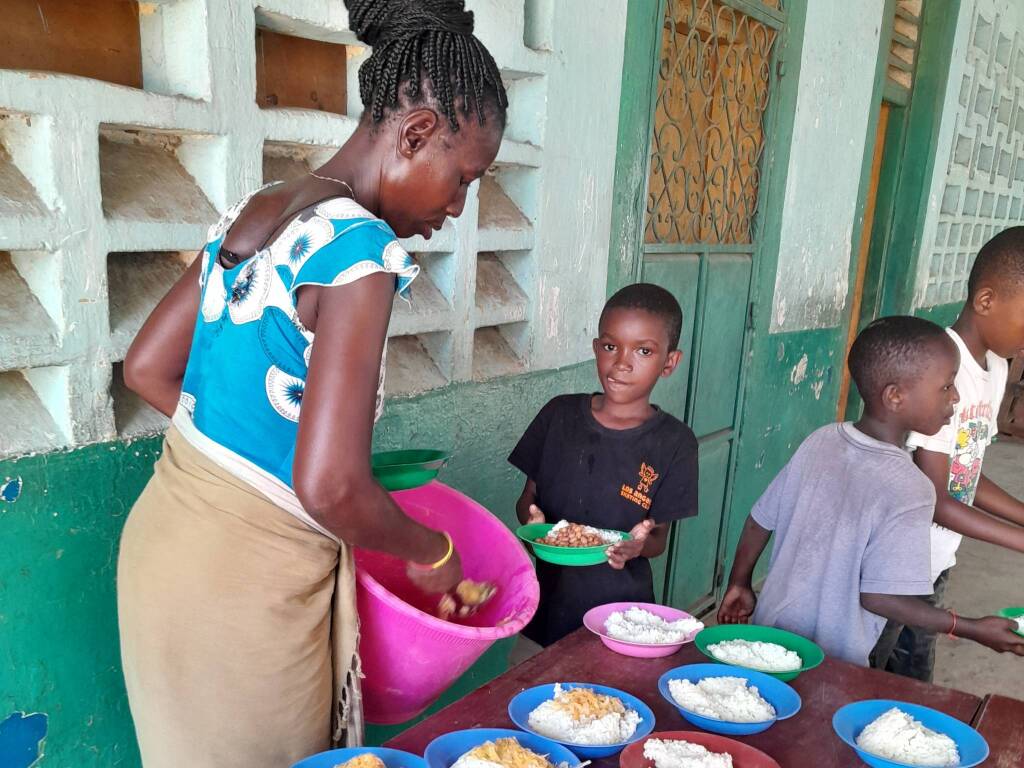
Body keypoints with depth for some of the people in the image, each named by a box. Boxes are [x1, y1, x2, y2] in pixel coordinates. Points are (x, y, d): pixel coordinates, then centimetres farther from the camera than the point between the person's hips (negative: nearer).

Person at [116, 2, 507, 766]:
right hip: (244, 581, -8)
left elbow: (147, 368, 10)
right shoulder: (360, 245, -22)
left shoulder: (252, 214, 3)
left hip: (168, 532, 8)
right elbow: (331, 488, -26)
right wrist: (433, 551, -8)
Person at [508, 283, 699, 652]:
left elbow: (659, 538, -1)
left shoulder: (674, 442, -8)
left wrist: (640, 545, -23)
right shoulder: (560, 414, -2)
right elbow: (527, 498, 6)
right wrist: (532, 520, -16)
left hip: (619, 606, -2)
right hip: (549, 599, 2)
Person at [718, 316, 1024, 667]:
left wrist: (739, 583, 17)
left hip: (770, 630, 6)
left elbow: (761, 519, 3)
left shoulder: (819, 441, -5)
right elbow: (877, 596, -21)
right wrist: (975, 629, -9)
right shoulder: (908, 489, -23)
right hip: (830, 664, -6)